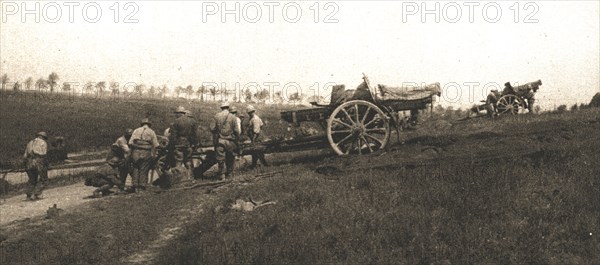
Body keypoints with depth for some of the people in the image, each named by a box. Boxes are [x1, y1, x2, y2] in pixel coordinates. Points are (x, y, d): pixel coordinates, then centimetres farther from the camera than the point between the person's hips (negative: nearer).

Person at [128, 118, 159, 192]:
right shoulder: (151, 132, 8)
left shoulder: (136, 131, 12)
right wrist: (153, 155, 7)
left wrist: (132, 153, 10)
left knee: (135, 169, 8)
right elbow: (155, 145, 1)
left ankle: (134, 186, 4)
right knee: (144, 171, 3)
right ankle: (142, 187, 1)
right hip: (146, 153, -1)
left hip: (136, 152, 1)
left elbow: (130, 143, 4)